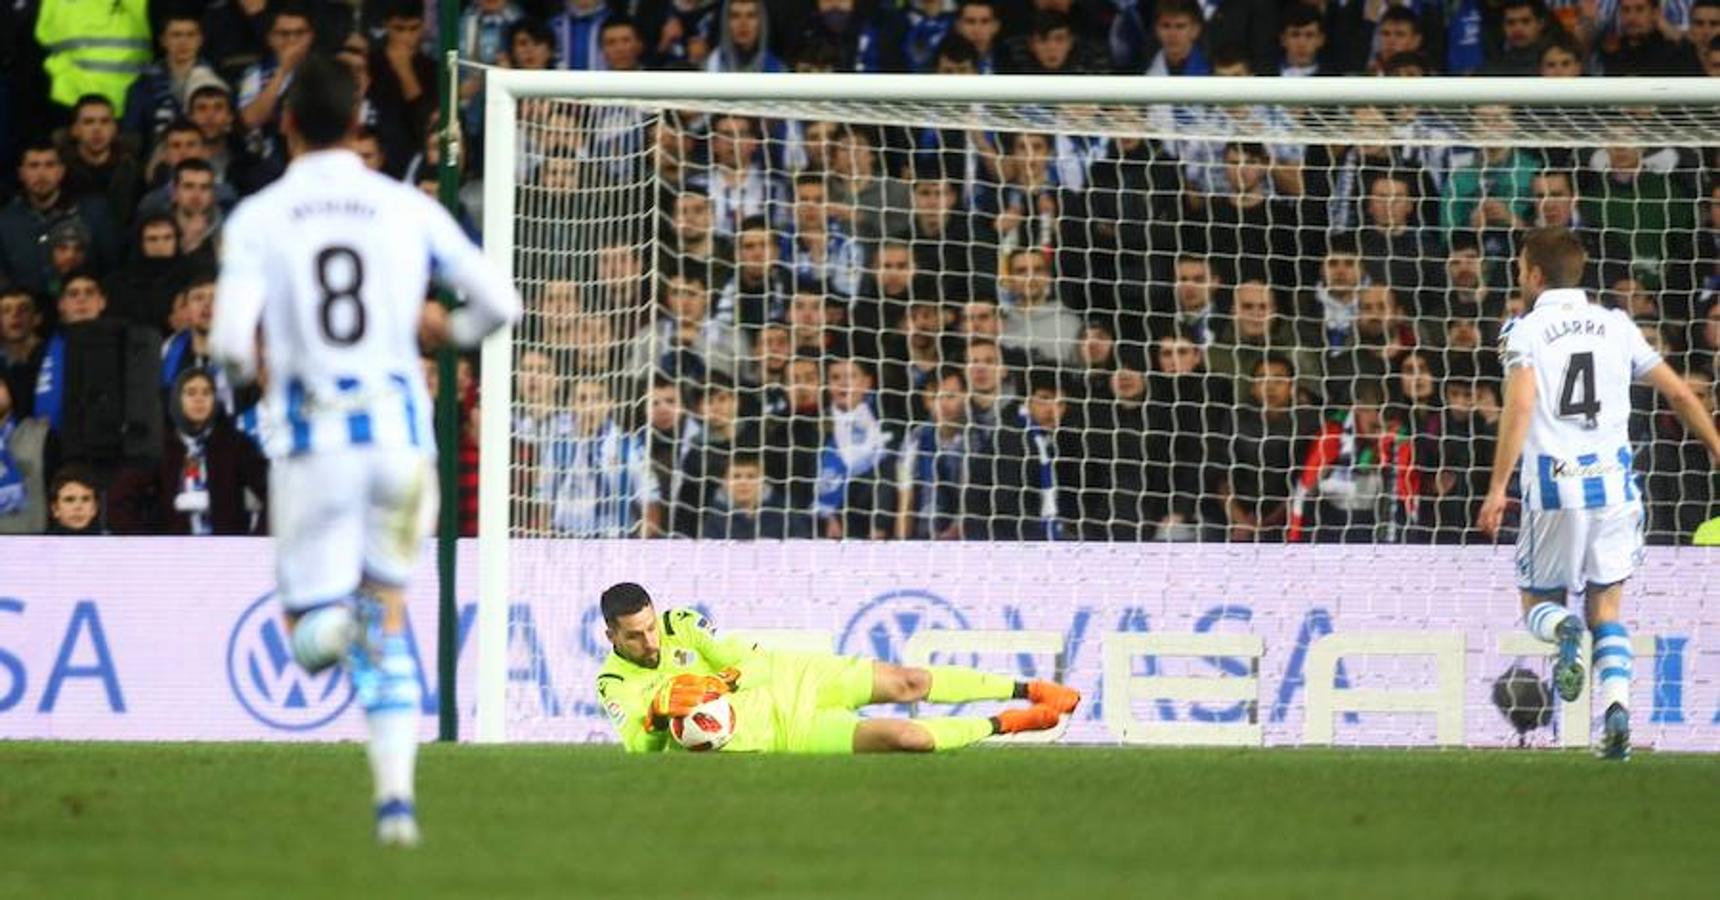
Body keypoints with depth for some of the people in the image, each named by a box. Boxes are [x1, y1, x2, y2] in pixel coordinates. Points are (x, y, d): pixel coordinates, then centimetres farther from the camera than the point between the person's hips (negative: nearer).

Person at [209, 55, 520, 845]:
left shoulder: (256, 218, -2)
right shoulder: (407, 209, 3)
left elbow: (232, 342, -11)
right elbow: (499, 302, 6)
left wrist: (246, 367, 13)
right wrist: (447, 329, 27)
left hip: (310, 436, -2)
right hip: (398, 428, 2)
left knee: (312, 635, 9)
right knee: (386, 618, 17)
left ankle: (329, 609, -28)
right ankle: (395, 796, 7)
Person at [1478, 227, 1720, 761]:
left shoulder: (1526, 331, -2)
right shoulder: (1615, 326, 10)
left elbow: (1520, 406, -16)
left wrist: (1497, 488, -17)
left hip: (1553, 490, -3)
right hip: (1614, 484, 3)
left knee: (1538, 605, 14)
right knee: (1607, 612, 11)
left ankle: (1562, 630, -22)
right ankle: (1617, 707, -13)